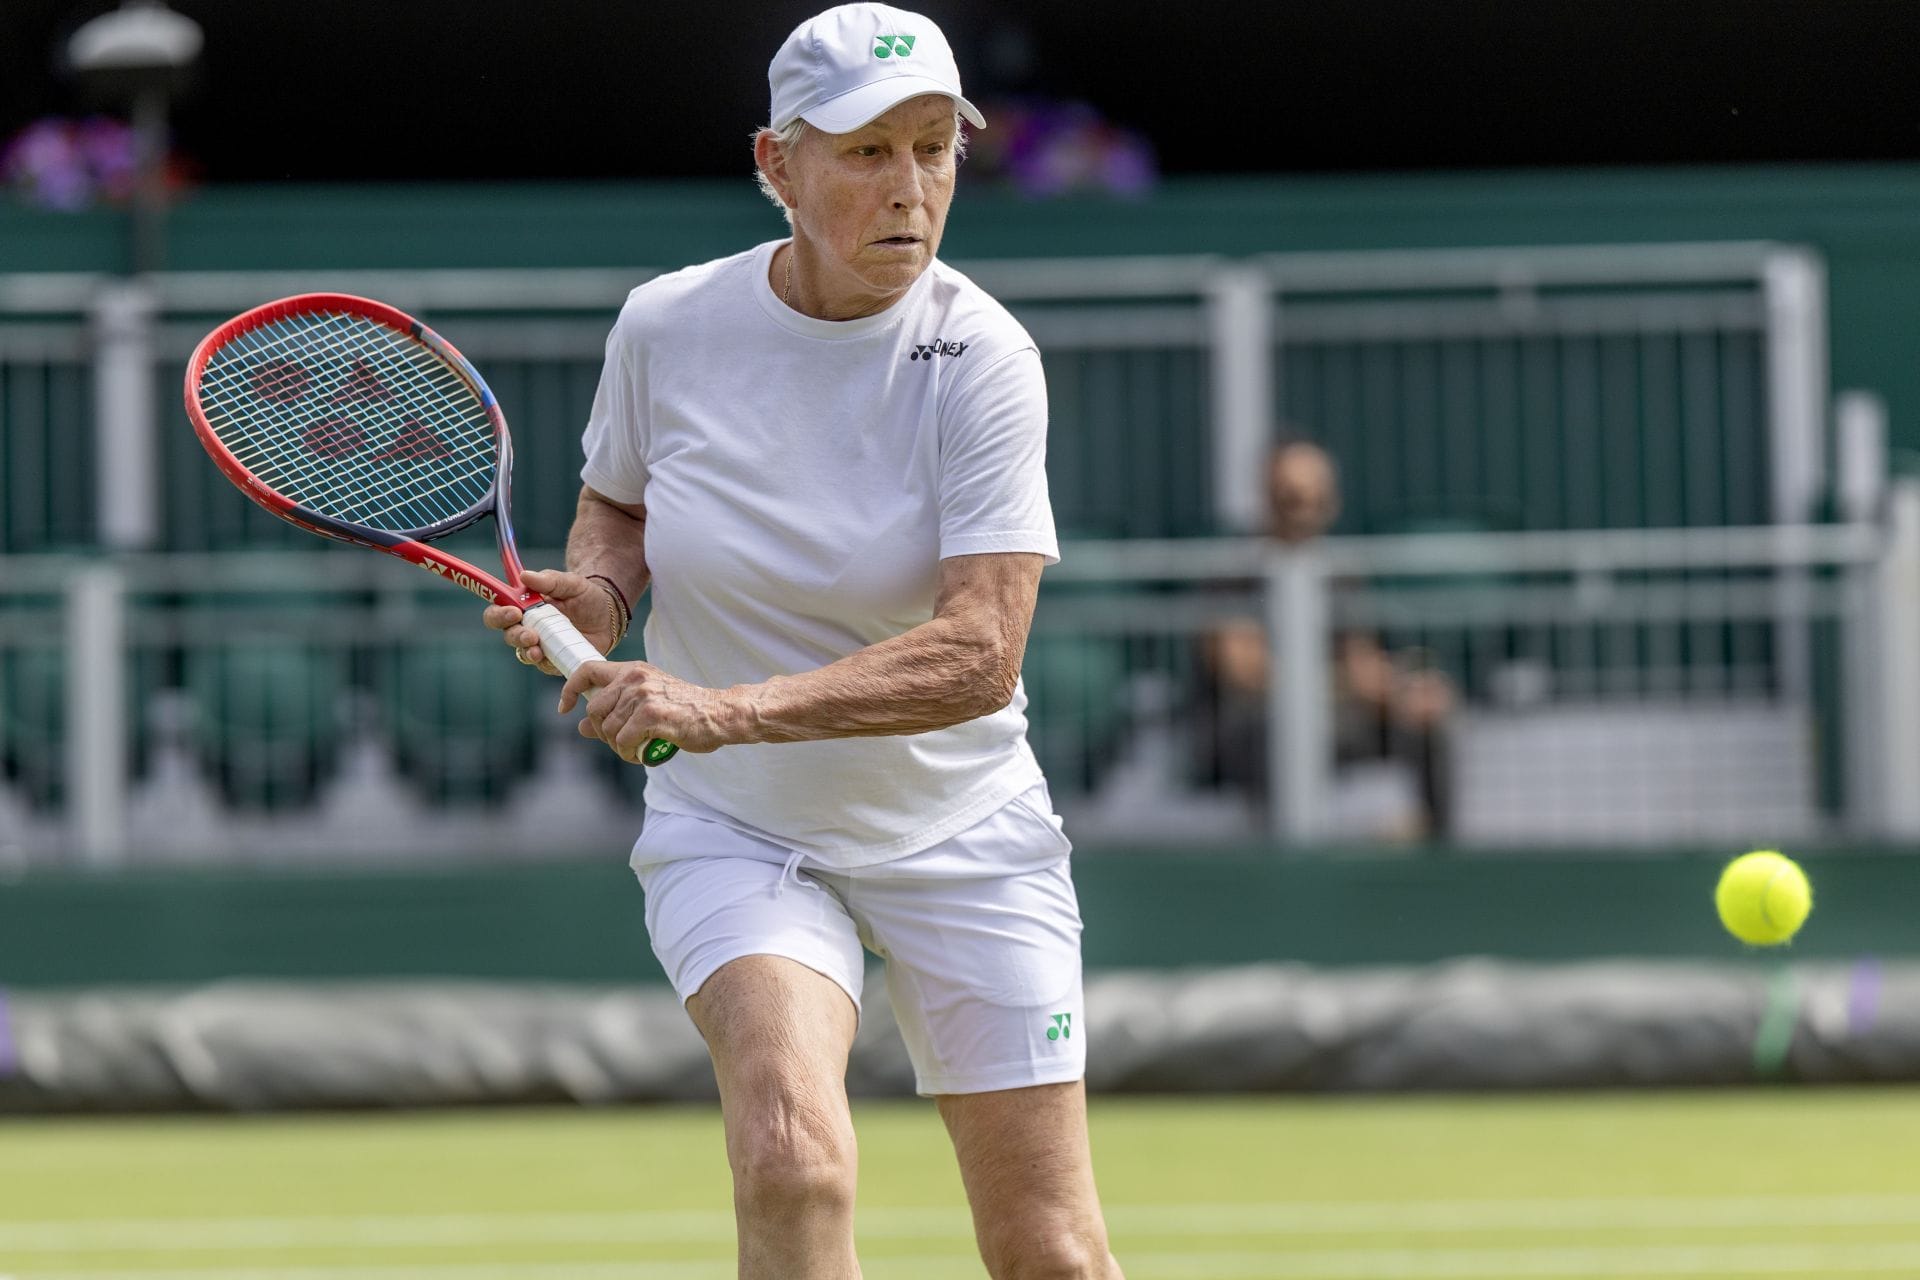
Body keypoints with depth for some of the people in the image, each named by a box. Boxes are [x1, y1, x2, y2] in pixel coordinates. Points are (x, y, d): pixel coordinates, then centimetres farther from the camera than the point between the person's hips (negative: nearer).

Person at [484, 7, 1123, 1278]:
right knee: (793, 1156, -28)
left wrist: (730, 709, -36)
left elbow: (979, 654, -26)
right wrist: (595, 591, -11)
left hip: (957, 832, 0)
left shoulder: (978, 357, -17)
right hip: (734, 836, 0)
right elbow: (617, 501, 12)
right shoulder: (667, 327, -9)